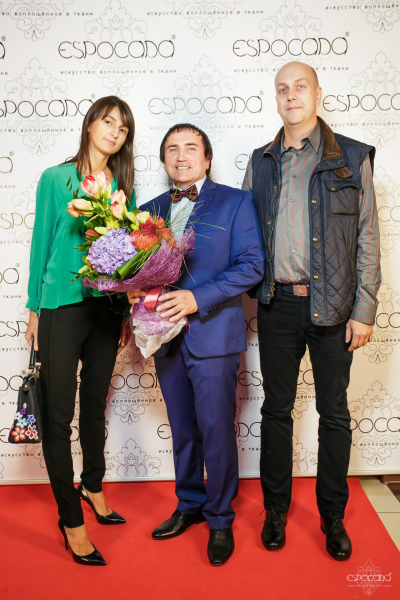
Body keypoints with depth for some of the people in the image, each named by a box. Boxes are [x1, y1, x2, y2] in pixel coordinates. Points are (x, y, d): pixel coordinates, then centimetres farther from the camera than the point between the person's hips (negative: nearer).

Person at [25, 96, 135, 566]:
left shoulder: (123, 185, 8)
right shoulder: (56, 178, -1)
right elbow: (41, 244, 0)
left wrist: (127, 312, 10)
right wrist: (34, 310, 0)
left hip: (107, 307, 4)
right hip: (62, 305, -3)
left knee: (95, 403, 17)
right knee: (59, 414, 0)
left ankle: (92, 485, 39)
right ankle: (71, 519, 15)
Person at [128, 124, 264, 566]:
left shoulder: (235, 201, 0)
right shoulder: (149, 210, 13)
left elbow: (252, 265, -9)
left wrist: (197, 298, -20)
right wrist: (136, 292, -9)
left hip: (212, 333, -4)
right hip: (166, 335, 5)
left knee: (216, 431, 3)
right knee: (182, 430, 17)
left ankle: (220, 517, 24)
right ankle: (189, 505, 36)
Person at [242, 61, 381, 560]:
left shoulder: (351, 157, 2)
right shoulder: (261, 161, 10)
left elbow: (367, 238, -1)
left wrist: (364, 310, -6)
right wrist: (250, 290, 3)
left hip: (332, 306, -2)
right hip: (276, 304, 2)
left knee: (334, 411, 9)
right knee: (276, 409, 11)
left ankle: (333, 516, 27)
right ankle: (276, 510, 28)